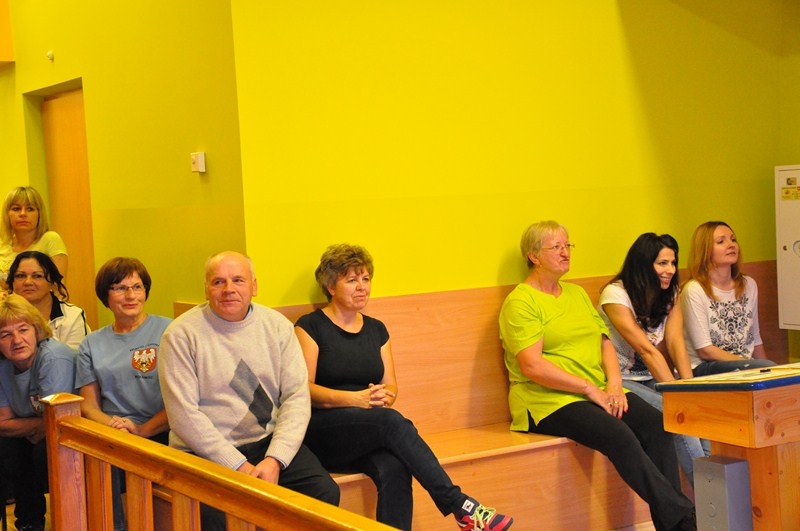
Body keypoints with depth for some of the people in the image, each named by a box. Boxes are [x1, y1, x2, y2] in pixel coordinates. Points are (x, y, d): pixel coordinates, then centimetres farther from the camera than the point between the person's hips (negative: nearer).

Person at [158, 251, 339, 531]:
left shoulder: (277, 326, 5)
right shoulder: (181, 334, -6)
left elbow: (297, 397, 0)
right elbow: (184, 415, -11)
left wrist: (275, 459, -15)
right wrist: (238, 466, -16)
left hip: (269, 443, 3)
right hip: (205, 451, -3)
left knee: (324, 490, -20)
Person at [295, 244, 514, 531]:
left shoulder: (376, 330, 18)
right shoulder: (311, 327, 1)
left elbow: (391, 386, 16)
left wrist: (384, 395, -10)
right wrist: (357, 399, -19)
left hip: (373, 431, 5)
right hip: (322, 430, -4)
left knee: (395, 470, -31)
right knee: (391, 421, -33)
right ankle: (460, 506, -34)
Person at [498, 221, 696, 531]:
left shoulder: (577, 293, 21)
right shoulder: (520, 302, -4)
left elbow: (605, 343, 18)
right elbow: (532, 366, -14)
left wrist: (614, 385, -2)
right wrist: (591, 389, -14)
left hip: (599, 394, 7)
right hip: (548, 402, -7)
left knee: (657, 424, -20)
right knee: (619, 435, -31)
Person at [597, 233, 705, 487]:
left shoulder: (669, 294, 6)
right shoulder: (615, 294, -15)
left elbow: (675, 342, -7)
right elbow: (647, 350, -22)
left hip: (651, 379, 6)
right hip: (621, 380, -6)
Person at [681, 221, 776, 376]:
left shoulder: (749, 285, 12)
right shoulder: (694, 290, -9)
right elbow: (705, 351, -11)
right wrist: (756, 366, -16)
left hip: (746, 364, 6)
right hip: (704, 368, -6)